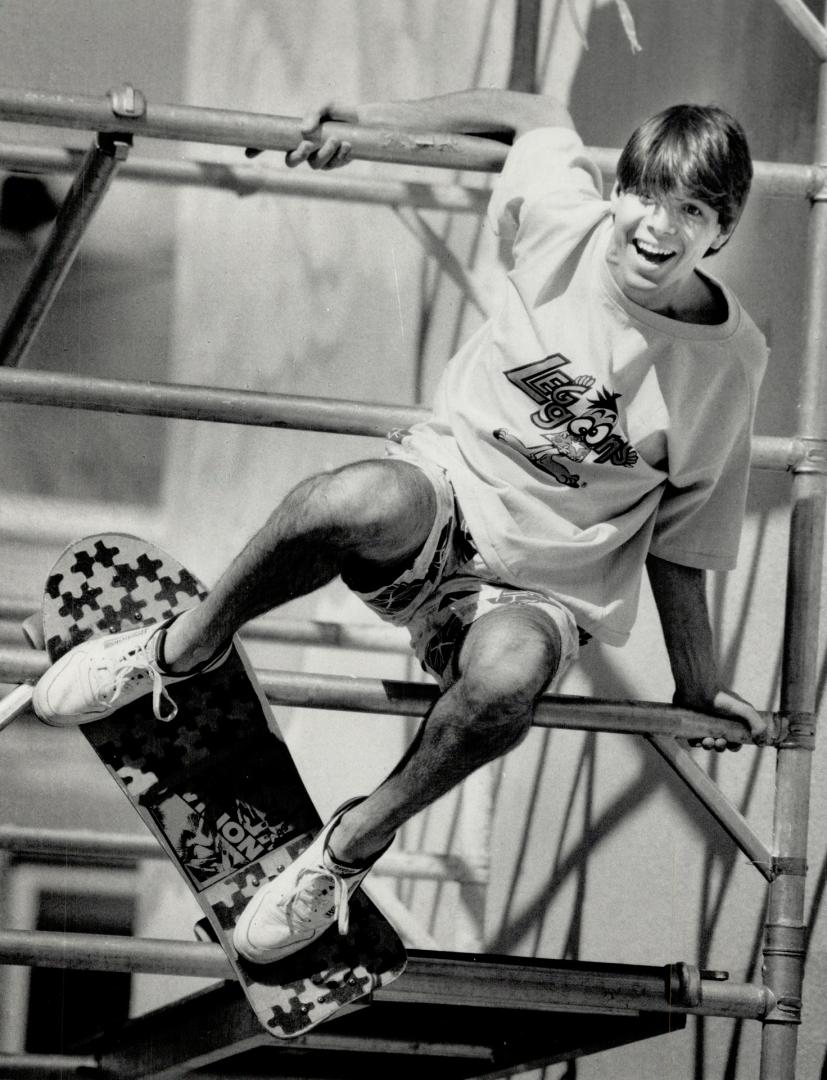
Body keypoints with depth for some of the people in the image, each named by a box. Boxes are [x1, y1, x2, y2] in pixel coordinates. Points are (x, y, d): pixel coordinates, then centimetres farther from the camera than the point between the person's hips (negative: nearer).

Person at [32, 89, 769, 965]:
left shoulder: (731, 361, -6)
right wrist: (363, 123, 12)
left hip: (547, 588, -1)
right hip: (444, 493, 1)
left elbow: (681, 536, 6)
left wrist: (697, 687, 12)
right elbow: (538, 114, 15)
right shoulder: (567, 224, -7)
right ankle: (186, 644, -12)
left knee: (506, 674, -40)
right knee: (366, 500, -39)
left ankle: (355, 843, -13)